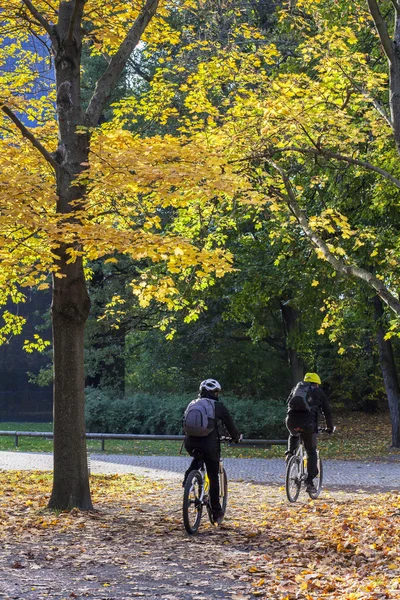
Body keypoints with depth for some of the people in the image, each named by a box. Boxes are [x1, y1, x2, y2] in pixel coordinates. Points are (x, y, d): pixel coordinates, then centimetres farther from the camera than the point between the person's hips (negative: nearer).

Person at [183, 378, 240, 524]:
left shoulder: (193, 404, 16)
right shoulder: (219, 406, 5)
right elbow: (230, 425, 12)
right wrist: (236, 438, 31)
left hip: (190, 443, 4)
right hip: (209, 443, -4)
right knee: (213, 478, 9)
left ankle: (188, 476, 10)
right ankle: (216, 512, 11)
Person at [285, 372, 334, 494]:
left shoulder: (296, 388, 27)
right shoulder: (318, 392, 19)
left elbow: (289, 403, 32)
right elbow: (327, 411, 20)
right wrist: (330, 427, 31)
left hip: (291, 420, 3)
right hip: (307, 422, -3)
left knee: (294, 436, 39)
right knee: (311, 452, 10)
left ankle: (290, 453, 13)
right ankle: (309, 483, 4)